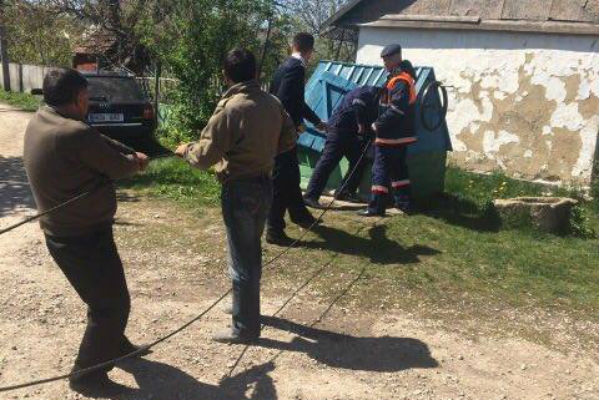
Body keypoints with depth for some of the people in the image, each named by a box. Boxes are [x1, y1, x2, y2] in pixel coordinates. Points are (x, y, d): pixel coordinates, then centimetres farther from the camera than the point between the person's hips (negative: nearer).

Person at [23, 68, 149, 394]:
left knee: (105, 293, 26)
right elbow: (119, 167, -12)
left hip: (63, 232, 10)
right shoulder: (76, 134, -27)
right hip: (83, 236, -10)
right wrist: (134, 160, 8)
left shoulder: (39, 120, 2)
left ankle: (115, 346, 44)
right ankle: (86, 373, 17)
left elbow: (100, 142, 9)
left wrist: (130, 153, 3)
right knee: (112, 303, 4)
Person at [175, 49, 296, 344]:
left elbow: (205, 156, -17)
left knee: (241, 260, 3)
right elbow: (289, 139, 14)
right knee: (252, 251, 23)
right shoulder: (273, 103, 2)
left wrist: (186, 150, 4)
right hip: (264, 184, 7)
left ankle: (245, 327, 14)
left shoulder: (230, 108, -19)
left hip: (240, 189, -7)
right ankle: (247, 307, 40)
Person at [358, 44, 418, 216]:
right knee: (398, 167, 17)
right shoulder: (402, 77, 17)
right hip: (400, 134, 10)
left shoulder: (400, 80, -17)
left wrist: (379, 124, -19)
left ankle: (376, 207, -4)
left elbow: (396, 108, -25)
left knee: (381, 169, -6)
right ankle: (404, 202, 23)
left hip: (391, 135, -10)